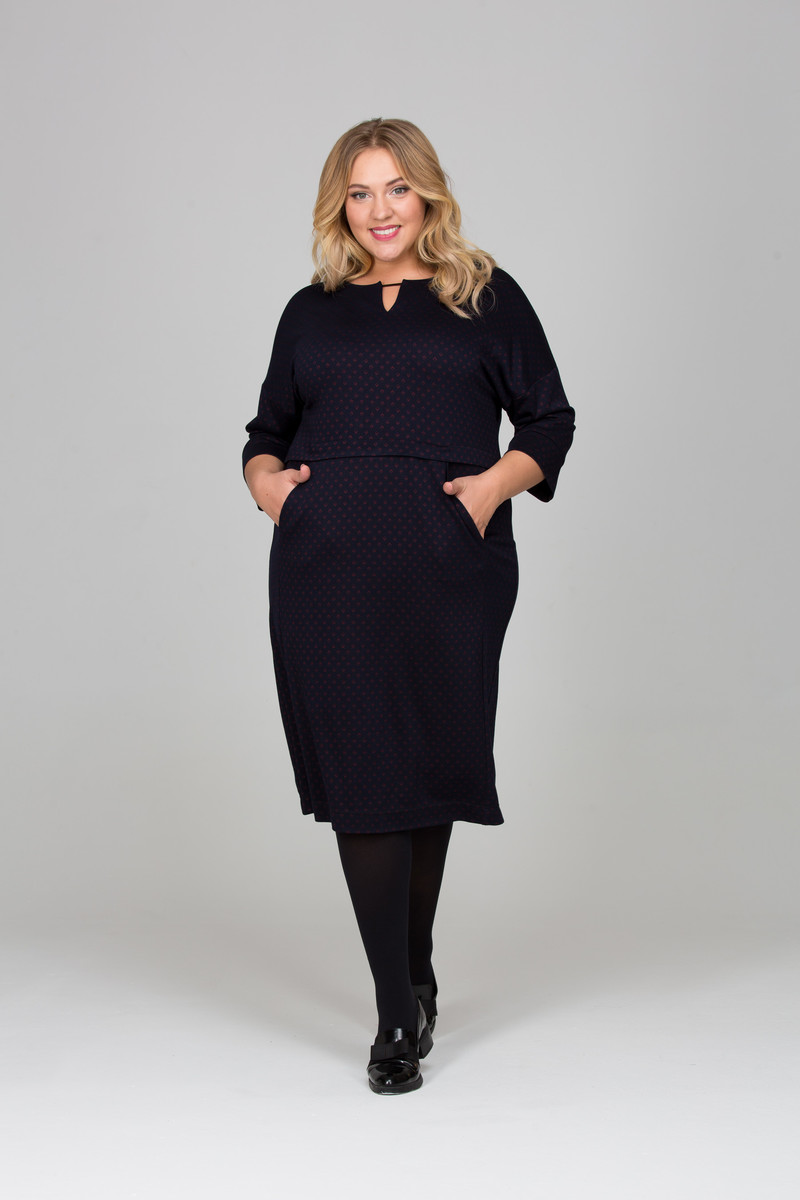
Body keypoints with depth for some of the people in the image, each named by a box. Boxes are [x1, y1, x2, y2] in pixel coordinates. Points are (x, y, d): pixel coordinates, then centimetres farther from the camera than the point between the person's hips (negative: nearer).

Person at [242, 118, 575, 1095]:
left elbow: (549, 418, 9)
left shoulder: (485, 296, 10)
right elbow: (268, 424, 24)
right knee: (359, 771, -5)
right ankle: (399, 1013, 2)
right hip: (329, 569, 1)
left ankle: (414, 969, 28)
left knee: (433, 765, 7)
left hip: (450, 568, -1)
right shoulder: (311, 311, 17)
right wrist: (264, 476, 2)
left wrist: (498, 481, -10)